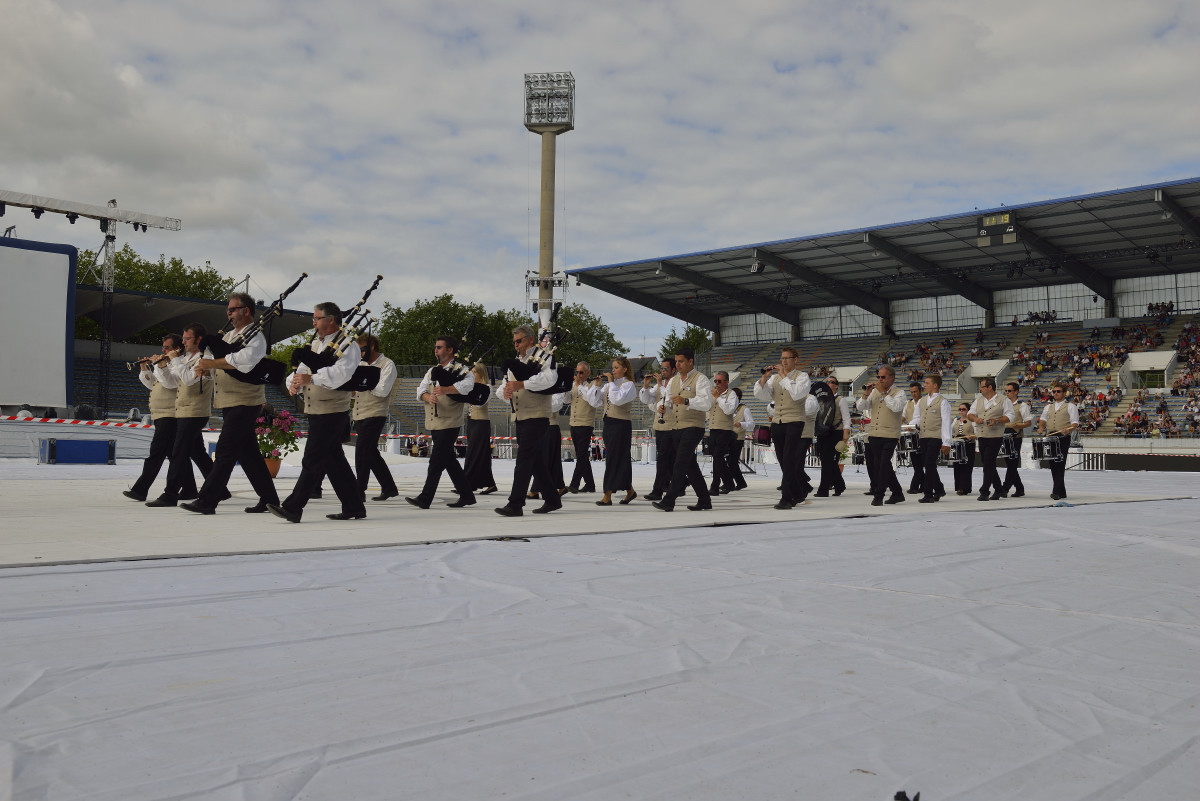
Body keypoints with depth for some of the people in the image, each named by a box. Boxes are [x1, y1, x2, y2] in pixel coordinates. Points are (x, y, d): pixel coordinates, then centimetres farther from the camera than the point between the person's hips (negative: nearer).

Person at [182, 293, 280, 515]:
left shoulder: (255, 336, -7)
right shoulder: (229, 336, 20)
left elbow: (245, 359, -27)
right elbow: (208, 357, 18)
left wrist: (212, 363, -23)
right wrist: (200, 367, -4)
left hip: (244, 403, -9)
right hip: (229, 403, 9)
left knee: (225, 451, -10)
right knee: (248, 452, 11)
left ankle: (207, 500, -9)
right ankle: (269, 498, 17)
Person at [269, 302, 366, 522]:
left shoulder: (347, 345, -8)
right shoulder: (315, 344, 18)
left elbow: (341, 373, -25)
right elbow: (301, 370, 13)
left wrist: (311, 378, -32)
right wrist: (294, 383, -9)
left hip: (332, 413, -9)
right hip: (315, 412, 9)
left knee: (312, 460, -8)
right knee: (334, 460, 11)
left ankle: (293, 508, -6)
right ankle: (354, 508, 17)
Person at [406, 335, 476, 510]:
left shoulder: (460, 369, -4)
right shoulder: (432, 371, 20)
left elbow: (469, 383, -24)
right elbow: (420, 390, 9)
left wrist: (446, 389, -36)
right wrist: (428, 397, -14)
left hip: (449, 424, -8)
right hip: (434, 423, 8)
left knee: (436, 461, -9)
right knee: (449, 461, 11)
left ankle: (425, 499, -7)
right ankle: (467, 495, 19)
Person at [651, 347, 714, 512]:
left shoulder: (700, 379, -5)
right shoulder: (673, 381, 17)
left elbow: (707, 403, -18)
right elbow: (668, 403, 20)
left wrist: (686, 401, -31)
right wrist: (663, 407, -4)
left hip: (693, 428, -8)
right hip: (677, 429, 8)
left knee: (680, 463, -15)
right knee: (690, 465, 11)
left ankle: (668, 500, -18)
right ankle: (704, 500, 20)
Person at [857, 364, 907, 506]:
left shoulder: (899, 392, 1)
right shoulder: (874, 392, 15)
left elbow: (896, 407, -18)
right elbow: (860, 407, 10)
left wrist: (883, 393, -14)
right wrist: (866, 394, -5)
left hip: (890, 436, -5)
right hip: (874, 435, 5)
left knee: (883, 464, -10)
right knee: (878, 465, 9)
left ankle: (878, 495, -4)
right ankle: (897, 494, 22)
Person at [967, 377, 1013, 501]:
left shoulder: (1003, 400, -1)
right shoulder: (979, 400, 16)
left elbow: (1010, 416, -4)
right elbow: (969, 414, 16)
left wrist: (997, 421, -19)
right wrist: (975, 418, -6)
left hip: (995, 436, -6)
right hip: (981, 436, 6)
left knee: (988, 463, -11)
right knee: (985, 463, 9)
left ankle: (984, 491, -9)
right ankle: (999, 489, 22)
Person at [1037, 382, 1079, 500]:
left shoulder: (1070, 406, 5)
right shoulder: (1048, 407, 22)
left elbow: (1075, 423, -2)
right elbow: (1043, 419, 26)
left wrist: (1068, 429, -22)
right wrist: (1041, 427, 4)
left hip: (1063, 437, -6)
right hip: (1050, 437, 6)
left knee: (1060, 464, -12)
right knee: (1052, 464, 4)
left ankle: (1057, 491, -14)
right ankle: (1061, 492, 12)